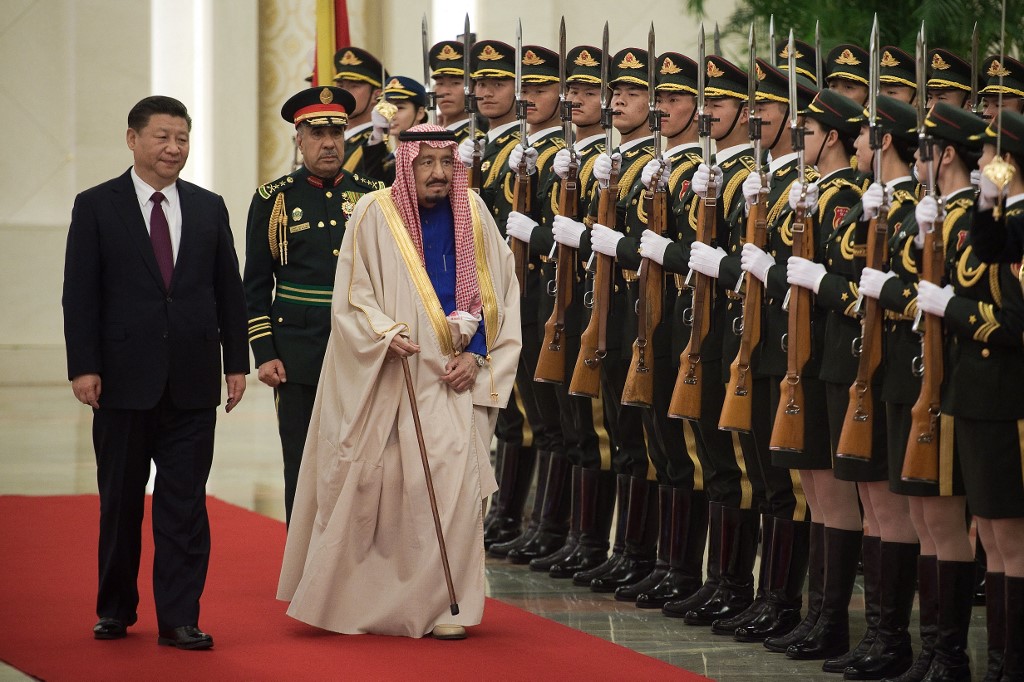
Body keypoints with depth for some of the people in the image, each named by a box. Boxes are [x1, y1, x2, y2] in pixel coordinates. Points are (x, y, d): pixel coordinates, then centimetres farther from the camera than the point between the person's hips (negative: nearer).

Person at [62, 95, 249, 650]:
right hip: (124, 379, -2)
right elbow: (80, 294, -3)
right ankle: (116, 609, 23)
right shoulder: (96, 207, 1)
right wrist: (83, 366, -11)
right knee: (120, 501, 9)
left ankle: (179, 619, 2)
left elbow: (229, 291, 11)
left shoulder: (209, 208, 10)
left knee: (185, 501, -1)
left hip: (192, 381, 2)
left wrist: (237, 362, 5)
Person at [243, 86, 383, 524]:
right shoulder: (274, 200, 2)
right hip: (299, 358, -1)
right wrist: (264, 353, -5)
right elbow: (256, 286, 3)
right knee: (303, 471, 2)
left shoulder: (373, 196, 7)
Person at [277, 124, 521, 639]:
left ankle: (440, 603, -4)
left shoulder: (472, 213, 4)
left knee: (454, 478, -9)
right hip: (387, 379, -2)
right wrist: (386, 334, -20)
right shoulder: (374, 214, -4)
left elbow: (501, 291, 8)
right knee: (381, 486, 3)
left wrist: (477, 354, -3)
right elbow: (351, 297, -3)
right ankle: (365, 598, 19)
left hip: (451, 379, 2)